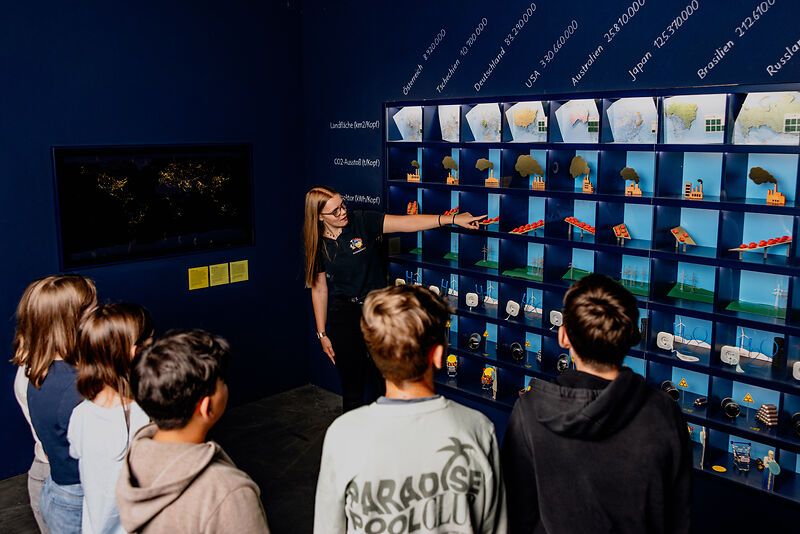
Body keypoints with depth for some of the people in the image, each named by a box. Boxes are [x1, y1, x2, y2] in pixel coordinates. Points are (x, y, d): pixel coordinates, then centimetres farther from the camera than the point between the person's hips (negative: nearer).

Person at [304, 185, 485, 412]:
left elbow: (406, 222, -18)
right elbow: (319, 289, 2)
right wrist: (322, 333, 3)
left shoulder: (362, 221, -9)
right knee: (351, 384, 8)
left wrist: (452, 219, -27)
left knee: (382, 381, 5)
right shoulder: (318, 244, -4)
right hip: (343, 316, 0)